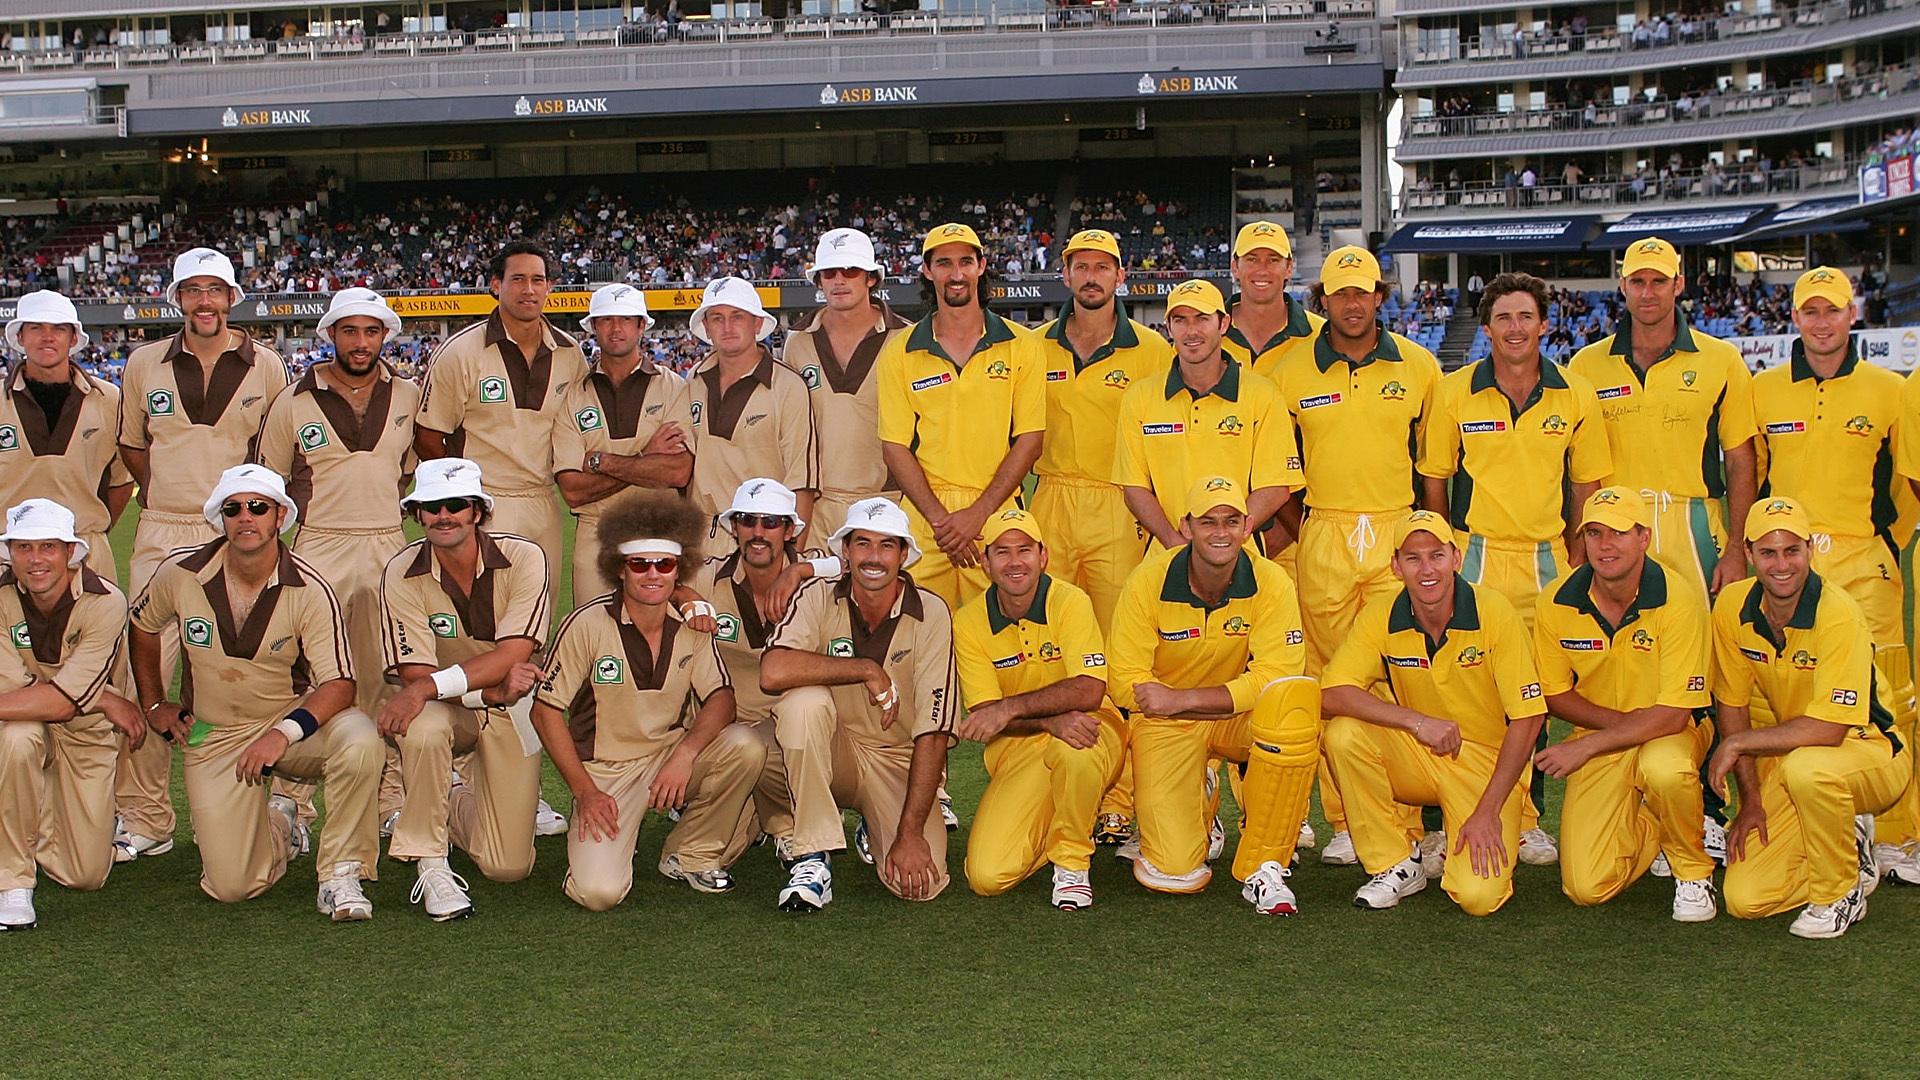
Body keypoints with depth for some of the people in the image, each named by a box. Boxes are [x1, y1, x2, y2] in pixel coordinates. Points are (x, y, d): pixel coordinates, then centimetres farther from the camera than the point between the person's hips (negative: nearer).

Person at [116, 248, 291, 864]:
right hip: (162, 536, 1)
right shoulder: (144, 364, 10)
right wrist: (169, 492, 13)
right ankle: (144, 820, 3)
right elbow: (131, 445, 21)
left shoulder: (265, 366, 6)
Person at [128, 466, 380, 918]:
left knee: (357, 738, -37)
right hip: (213, 736, 2)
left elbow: (339, 684, -22)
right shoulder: (181, 572, -8)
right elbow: (142, 626, 14)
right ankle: (276, 822, 26)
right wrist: (153, 703, 13)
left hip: (295, 719, -1)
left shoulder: (310, 590, -17)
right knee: (232, 886, -10)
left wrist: (285, 733, -37)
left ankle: (341, 874, -17)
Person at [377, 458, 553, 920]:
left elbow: (511, 656, -26)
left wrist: (431, 686, -38)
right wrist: (491, 690, -33)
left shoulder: (523, 558, -18)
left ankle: (458, 801, 31)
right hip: (446, 709, 0)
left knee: (508, 866, -4)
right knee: (423, 728, -39)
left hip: (510, 713, 0)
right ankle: (430, 864, -19)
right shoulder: (402, 574, -15)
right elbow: (415, 674, -18)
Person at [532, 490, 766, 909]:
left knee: (745, 747, -26)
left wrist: (686, 753, -26)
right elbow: (546, 709, -9)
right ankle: (606, 841, 15)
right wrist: (585, 791, -12)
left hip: (672, 757, 4)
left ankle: (692, 855, -2)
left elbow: (721, 697, -7)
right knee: (599, 892, -24)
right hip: (605, 772, -3)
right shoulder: (588, 624, -14)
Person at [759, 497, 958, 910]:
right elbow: (773, 672, -29)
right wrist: (867, 669, -24)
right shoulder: (818, 597, -10)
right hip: (833, 751, 0)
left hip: (900, 762, 0)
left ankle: (880, 831, 16)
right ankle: (813, 859, -20)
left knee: (919, 883, -23)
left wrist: (910, 833, -20)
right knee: (803, 700, -32)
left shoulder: (931, 614, -12)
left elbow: (933, 734, -14)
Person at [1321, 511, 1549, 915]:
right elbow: (1332, 693, -19)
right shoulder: (1380, 618, -9)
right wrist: (1417, 721, -29)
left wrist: (1487, 812, -19)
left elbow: (1528, 719, -15)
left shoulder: (1493, 612, -16)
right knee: (1344, 733, -27)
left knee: (1478, 896, -24)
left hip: (1487, 764, -3)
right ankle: (1396, 864, -8)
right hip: (1415, 759, 3)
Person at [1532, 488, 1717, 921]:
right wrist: (1623, 720, -13)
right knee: (1587, 886, -13)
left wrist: (1585, 746, -23)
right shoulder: (1557, 604, -10)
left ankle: (1693, 869, -8)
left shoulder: (1678, 598, -20)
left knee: (1663, 768, -41)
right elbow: (1556, 695, 3)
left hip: (1673, 733, -2)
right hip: (1600, 744, 3)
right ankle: (1649, 827, 21)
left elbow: (1673, 714, -21)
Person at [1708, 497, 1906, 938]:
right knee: (1744, 899, -8)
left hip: (1869, 751, -5)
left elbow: (1829, 730, -30)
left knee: (1807, 766, -41)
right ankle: (1849, 852, 21)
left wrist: (1738, 744, -21)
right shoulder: (1733, 607, -8)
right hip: (1788, 753, 5)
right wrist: (1751, 800, -2)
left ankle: (1840, 893, -14)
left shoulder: (1839, 615, -25)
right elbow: (1733, 706, 1)